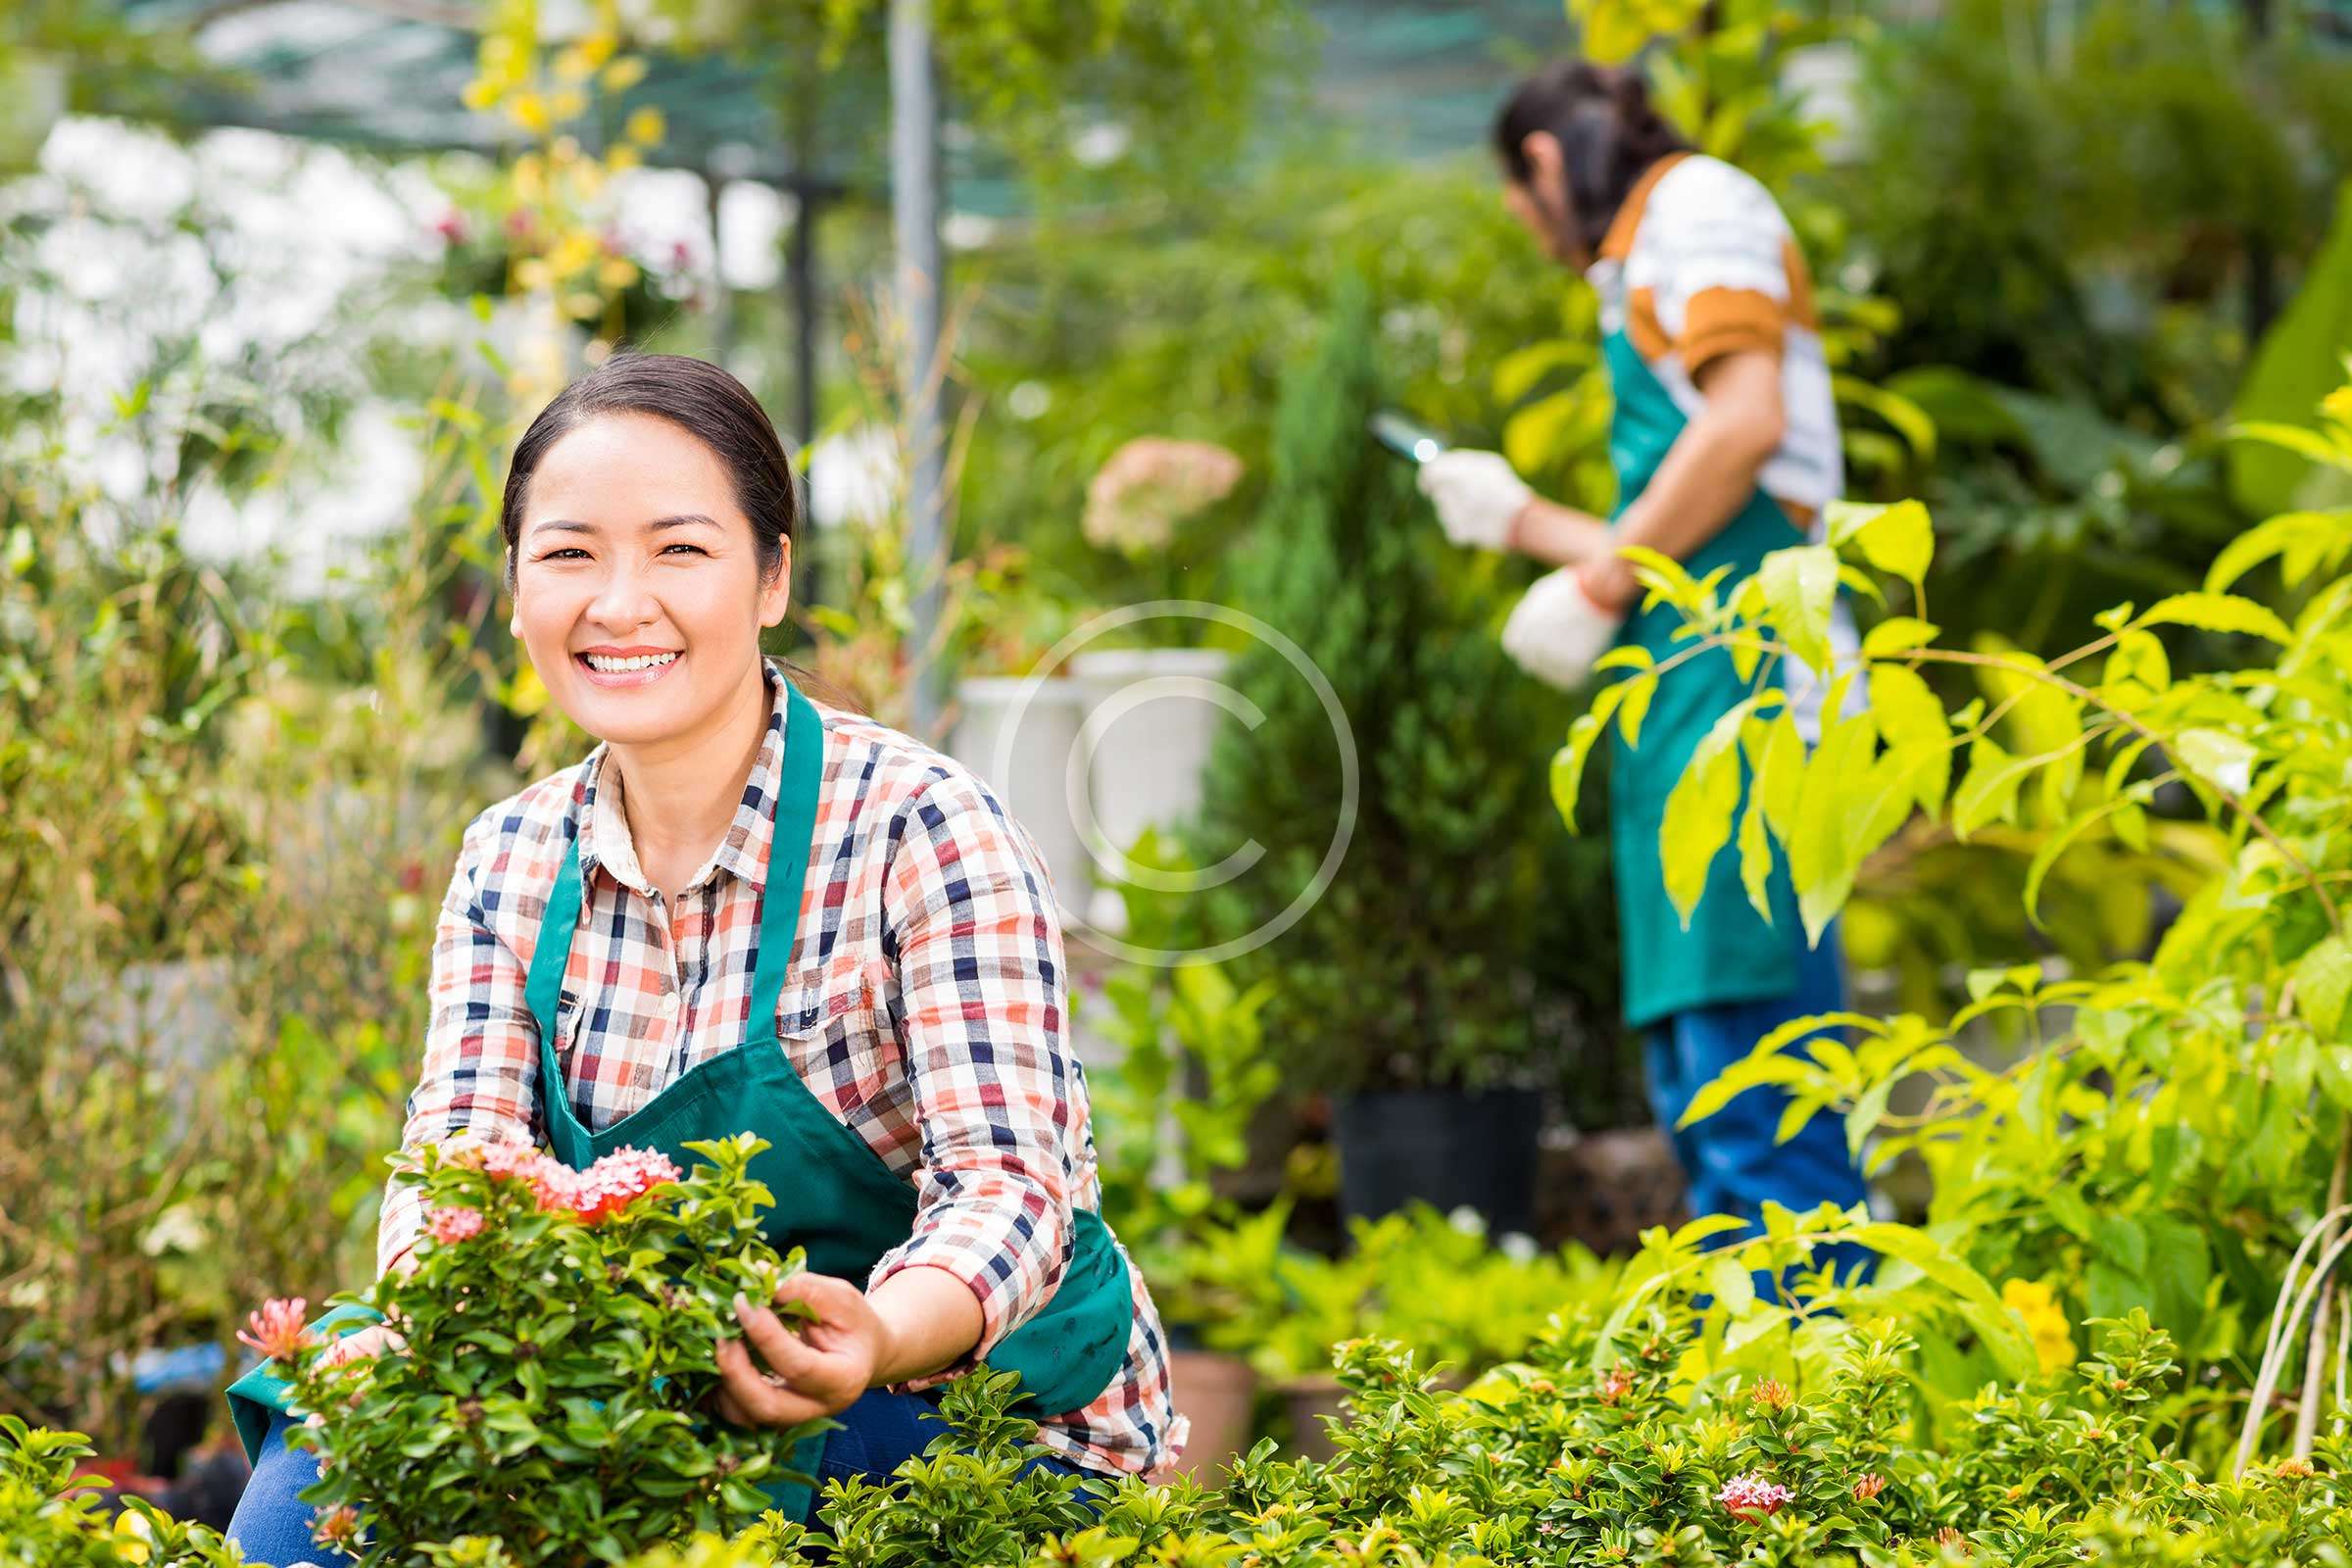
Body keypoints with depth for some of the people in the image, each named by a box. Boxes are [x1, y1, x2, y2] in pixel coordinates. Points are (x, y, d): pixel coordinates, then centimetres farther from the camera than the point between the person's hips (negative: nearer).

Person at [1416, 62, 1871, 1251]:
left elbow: (1748, 420, -14)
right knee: (1697, 1081, 7)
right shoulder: (1646, 268, 30)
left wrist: (1598, 584, -10)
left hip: (1738, 664, -10)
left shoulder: (1699, 203, 3)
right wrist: (1520, 517, 39)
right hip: (1686, 692, 10)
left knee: (1748, 1059, -17)